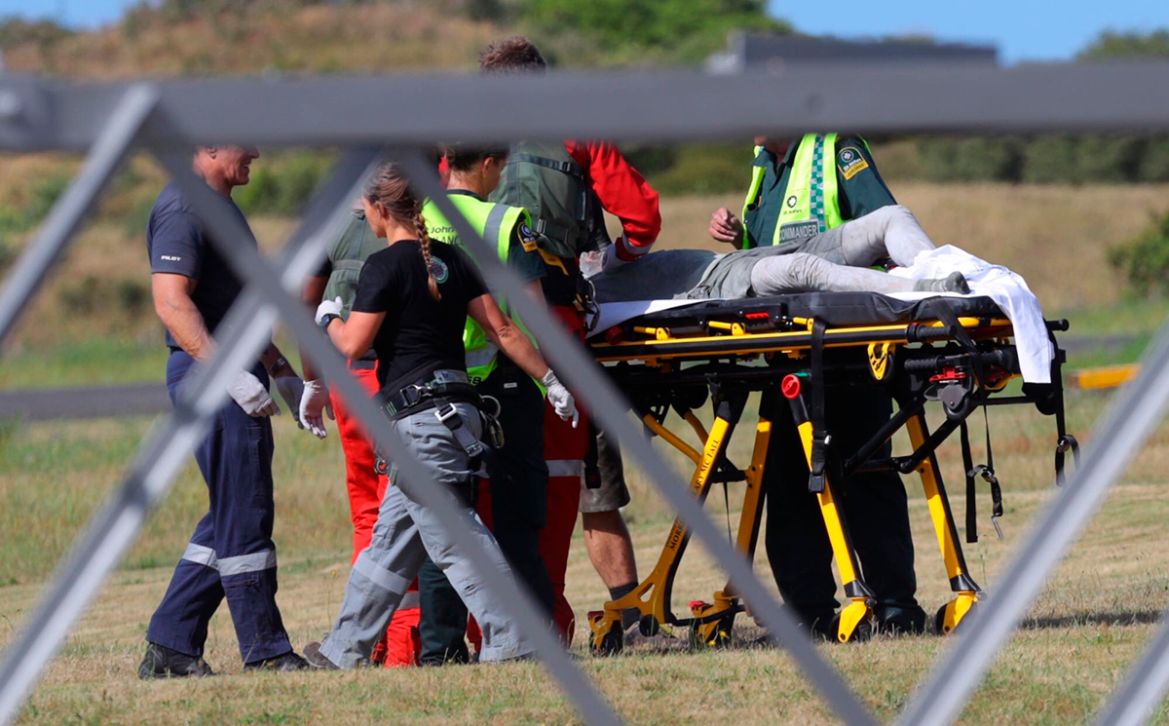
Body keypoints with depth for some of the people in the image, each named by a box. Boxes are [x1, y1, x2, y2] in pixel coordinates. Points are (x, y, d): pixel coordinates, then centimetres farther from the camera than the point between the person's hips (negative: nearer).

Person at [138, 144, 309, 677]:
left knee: (232, 519, 11)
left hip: (236, 377, 11)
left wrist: (282, 372, 26)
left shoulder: (222, 208, 20)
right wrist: (232, 374, -29)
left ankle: (171, 646, 14)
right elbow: (171, 301, -23)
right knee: (245, 517, -6)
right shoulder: (182, 209, -13)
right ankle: (266, 652, -2)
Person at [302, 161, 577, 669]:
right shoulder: (451, 260, 10)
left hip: (419, 421, -9)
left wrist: (328, 318, 8)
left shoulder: (385, 266, -11)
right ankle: (345, 649, 21)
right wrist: (551, 379, 11)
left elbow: (353, 345, -12)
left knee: (455, 539, -6)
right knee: (390, 540, 14)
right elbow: (502, 330, 7)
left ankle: (510, 641, -11)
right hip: (456, 410, 9)